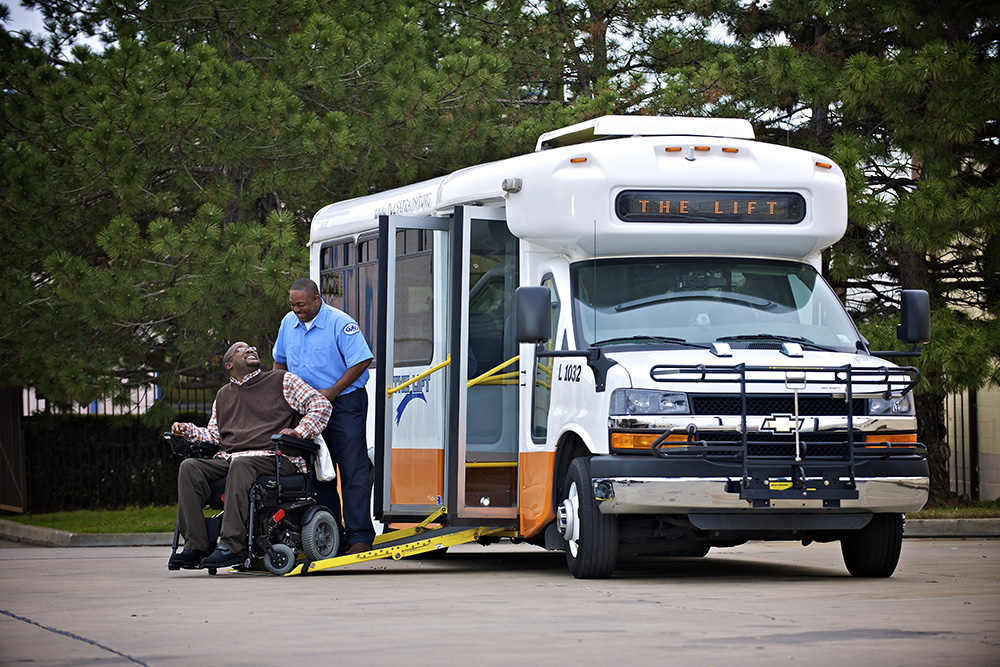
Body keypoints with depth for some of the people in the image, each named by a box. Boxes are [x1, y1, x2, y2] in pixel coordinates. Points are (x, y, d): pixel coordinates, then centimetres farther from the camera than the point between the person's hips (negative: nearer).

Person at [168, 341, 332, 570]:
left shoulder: (282, 381, 14)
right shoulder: (223, 396, 29)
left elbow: (321, 404, 6)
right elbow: (214, 435, 28)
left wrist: (299, 431, -10)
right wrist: (189, 431, 8)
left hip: (274, 458, -5)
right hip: (229, 458, 5)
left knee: (241, 465, -39)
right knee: (189, 467, -22)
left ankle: (232, 546, -45)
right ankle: (196, 546, -29)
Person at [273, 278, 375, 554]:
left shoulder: (341, 323, -13)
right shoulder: (288, 323, 8)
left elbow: (362, 361, -15)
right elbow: (280, 360, 22)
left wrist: (331, 392, -17)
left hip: (344, 404, -6)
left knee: (353, 470, -8)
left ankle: (360, 536, -8)